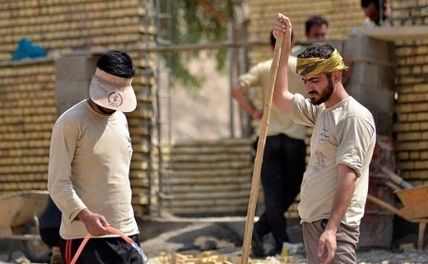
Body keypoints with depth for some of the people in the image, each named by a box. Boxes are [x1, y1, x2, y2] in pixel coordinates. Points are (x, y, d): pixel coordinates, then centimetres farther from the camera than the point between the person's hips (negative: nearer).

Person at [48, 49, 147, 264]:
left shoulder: (120, 120, 14)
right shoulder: (71, 123, -10)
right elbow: (58, 183, -15)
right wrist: (85, 215, -31)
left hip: (126, 233, 7)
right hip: (85, 237, -7)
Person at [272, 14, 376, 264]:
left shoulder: (355, 117, -13)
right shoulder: (321, 110, 16)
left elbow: (348, 177, -20)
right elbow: (280, 96, 24)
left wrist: (331, 229, -28)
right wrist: (285, 45, 16)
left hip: (334, 224, -10)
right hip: (312, 220, 10)